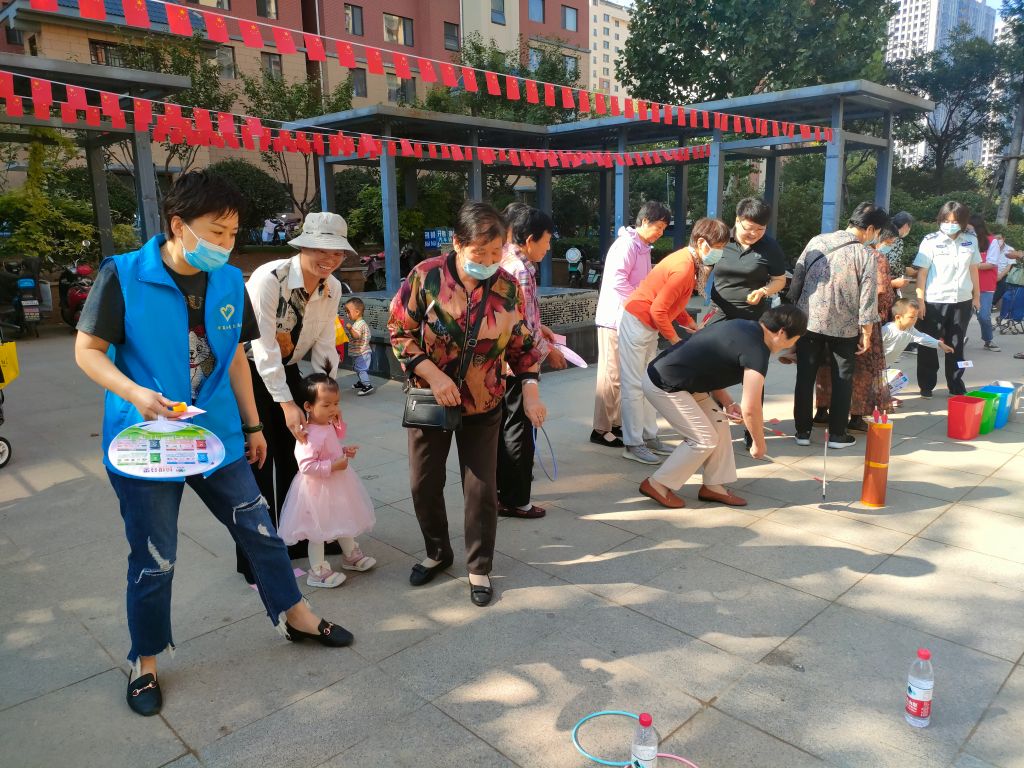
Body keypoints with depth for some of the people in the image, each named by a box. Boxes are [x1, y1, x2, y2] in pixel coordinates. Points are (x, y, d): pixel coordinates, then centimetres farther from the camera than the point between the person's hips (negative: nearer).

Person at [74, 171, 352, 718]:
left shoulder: (230, 282, 2)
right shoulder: (123, 276, -13)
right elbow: (88, 351, -8)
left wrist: (252, 425, 13)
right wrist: (135, 394, -26)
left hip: (218, 436, 4)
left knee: (260, 530, 11)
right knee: (153, 560, 8)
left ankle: (293, 616, 34)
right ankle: (145, 662, 32)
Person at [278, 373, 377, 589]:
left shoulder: (329, 425, 0)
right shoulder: (309, 435, -29)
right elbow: (306, 466, -32)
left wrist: (344, 451, -1)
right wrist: (333, 466, -30)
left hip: (337, 485, 9)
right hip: (318, 489, -9)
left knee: (344, 522, 25)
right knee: (318, 530, 6)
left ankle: (351, 555, 44)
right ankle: (317, 572, 21)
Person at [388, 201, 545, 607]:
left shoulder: (508, 288, -9)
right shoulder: (426, 276, -16)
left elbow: (522, 345, 1)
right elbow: (399, 332, -10)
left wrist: (530, 388, -12)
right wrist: (433, 374, -20)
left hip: (482, 406, 1)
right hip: (430, 400, 0)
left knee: (481, 489, 4)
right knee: (424, 483, 11)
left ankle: (479, 567, 25)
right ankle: (438, 552, 37)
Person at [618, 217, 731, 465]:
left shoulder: (689, 261, 6)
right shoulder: (683, 268, -25)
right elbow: (658, 310, -25)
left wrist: (690, 324, 3)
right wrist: (675, 339, -13)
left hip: (649, 326, 10)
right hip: (636, 323, -10)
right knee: (634, 386, -4)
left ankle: (649, 437, 20)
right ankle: (633, 444, 2)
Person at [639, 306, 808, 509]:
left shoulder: (743, 326, 10)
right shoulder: (757, 349, -18)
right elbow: (750, 408, -18)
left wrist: (727, 403, 7)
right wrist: (759, 444, -1)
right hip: (664, 386, -10)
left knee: (718, 423, 12)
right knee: (704, 440, -1)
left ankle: (713, 486, 21)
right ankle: (658, 484, 9)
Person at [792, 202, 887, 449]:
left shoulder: (817, 241, -1)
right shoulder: (866, 255, -10)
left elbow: (796, 278, 2)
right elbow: (868, 298, -11)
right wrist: (866, 332, -1)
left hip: (808, 321, 3)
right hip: (844, 327, -2)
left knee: (805, 377, 10)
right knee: (842, 380, 12)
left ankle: (803, 430, 15)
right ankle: (837, 434, 16)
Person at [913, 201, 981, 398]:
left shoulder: (971, 241, 3)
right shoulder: (931, 241, -8)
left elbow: (973, 269, 13)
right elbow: (922, 272, -8)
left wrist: (976, 295, 14)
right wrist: (920, 300, -11)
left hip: (962, 301, 3)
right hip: (934, 301, -3)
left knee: (956, 345, 13)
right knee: (928, 345, 6)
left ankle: (956, 386, 24)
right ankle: (926, 385, 19)